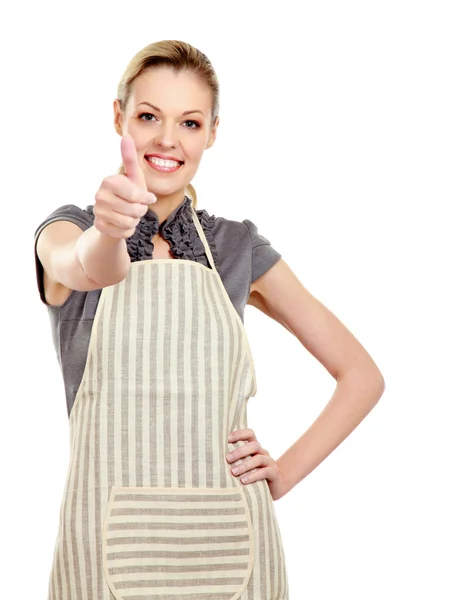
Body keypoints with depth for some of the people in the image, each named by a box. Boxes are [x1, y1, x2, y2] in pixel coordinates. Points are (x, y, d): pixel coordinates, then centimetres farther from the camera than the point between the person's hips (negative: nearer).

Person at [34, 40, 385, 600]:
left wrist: (286, 472, -3)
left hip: (228, 538, 2)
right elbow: (89, 268, -26)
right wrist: (109, 231, -46)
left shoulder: (238, 247, 5)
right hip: (110, 539, -1)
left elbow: (362, 375, 7)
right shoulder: (70, 229, 1)